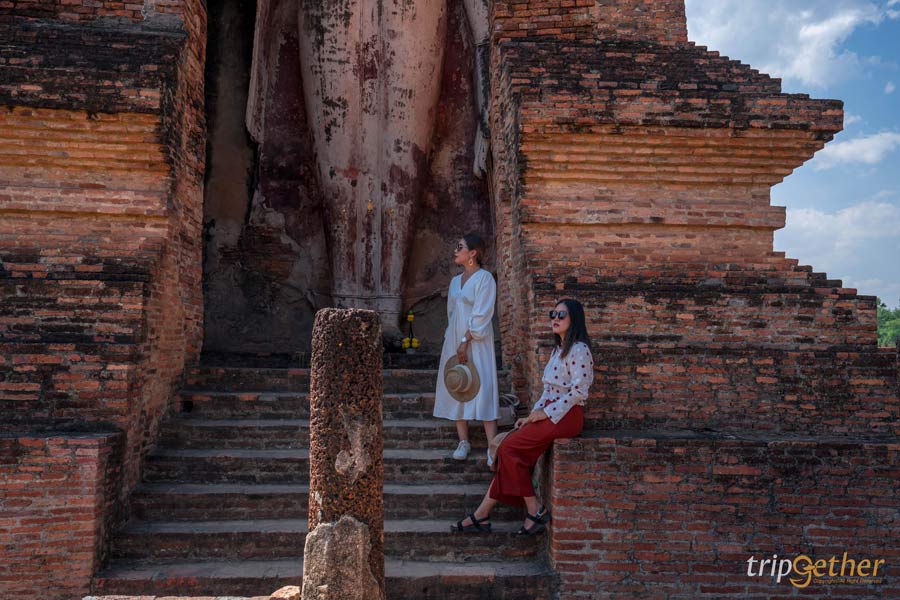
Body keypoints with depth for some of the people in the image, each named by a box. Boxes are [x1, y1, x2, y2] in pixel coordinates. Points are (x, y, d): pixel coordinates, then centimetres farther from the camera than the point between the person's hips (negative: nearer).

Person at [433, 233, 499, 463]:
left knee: (482, 390, -10)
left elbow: (482, 315, -13)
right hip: (454, 341, 7)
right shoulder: (455, 281, 14)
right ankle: (463, 442, 14)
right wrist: (454, 341, 9)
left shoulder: (485, 278, -7)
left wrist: (466, 341, -16)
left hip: (476, 343, -7)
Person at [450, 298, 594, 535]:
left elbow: (578, 391, -18)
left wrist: (545, 413, -14)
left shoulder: (579, 350, -10)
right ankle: (482, 514, -4)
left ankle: (535, 511, -6)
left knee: (509, 449, -15)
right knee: (507, 448, -5)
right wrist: (533, 416, 10)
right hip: (549, 413, 9)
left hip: (566, 415, -9)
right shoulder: (558, 349, 19)